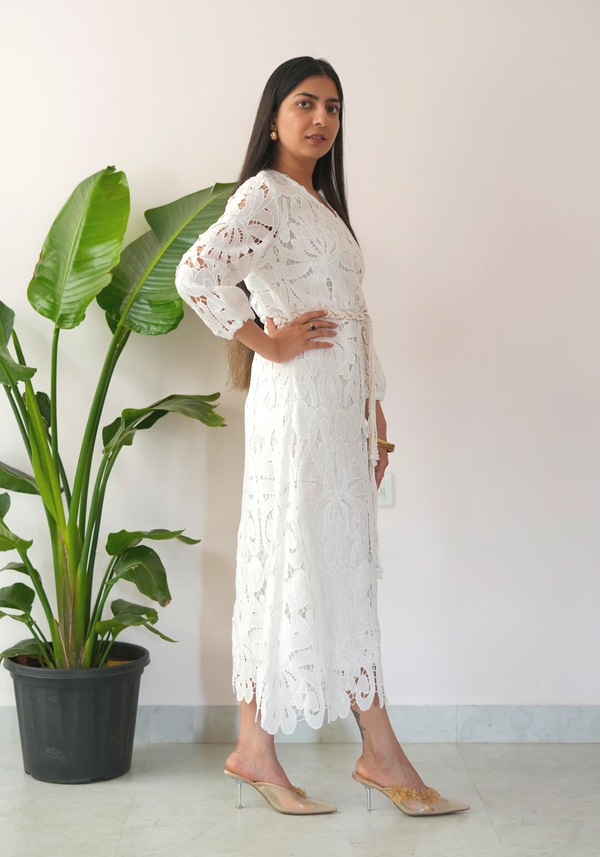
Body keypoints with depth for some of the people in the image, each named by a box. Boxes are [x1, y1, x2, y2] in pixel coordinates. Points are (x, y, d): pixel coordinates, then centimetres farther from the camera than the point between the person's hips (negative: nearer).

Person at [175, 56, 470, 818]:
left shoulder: (324, 203, 20)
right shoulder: (265, 193, -8)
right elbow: (197, 273, -25)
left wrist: (374, 412, 17)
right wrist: (266, 343, -15)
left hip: (343, 403, 9)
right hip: (298, 398, -9)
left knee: (345, 570, 9)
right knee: (298, 565, -1)